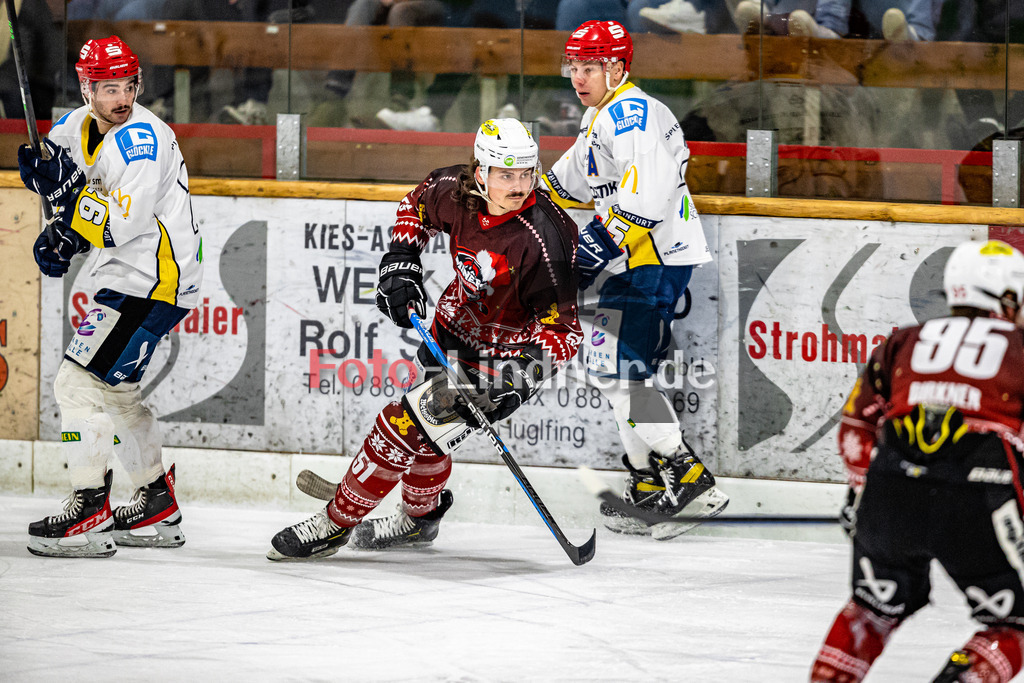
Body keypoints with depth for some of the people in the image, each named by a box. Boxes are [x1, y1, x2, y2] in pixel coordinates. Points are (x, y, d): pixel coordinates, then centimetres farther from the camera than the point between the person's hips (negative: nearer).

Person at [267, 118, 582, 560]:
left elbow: (563, 326, -26)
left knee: (407, 426, -11)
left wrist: (525, 373, -39)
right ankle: (420, 518, 50)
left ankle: (336, 523, 5)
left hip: (503, 354, -7)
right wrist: (400, 265, -4)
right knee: (426, 420, 24)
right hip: (456, 322, 7)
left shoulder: (543, 238, -33)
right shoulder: (455, 190, -17)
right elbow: (417, 206, 9)